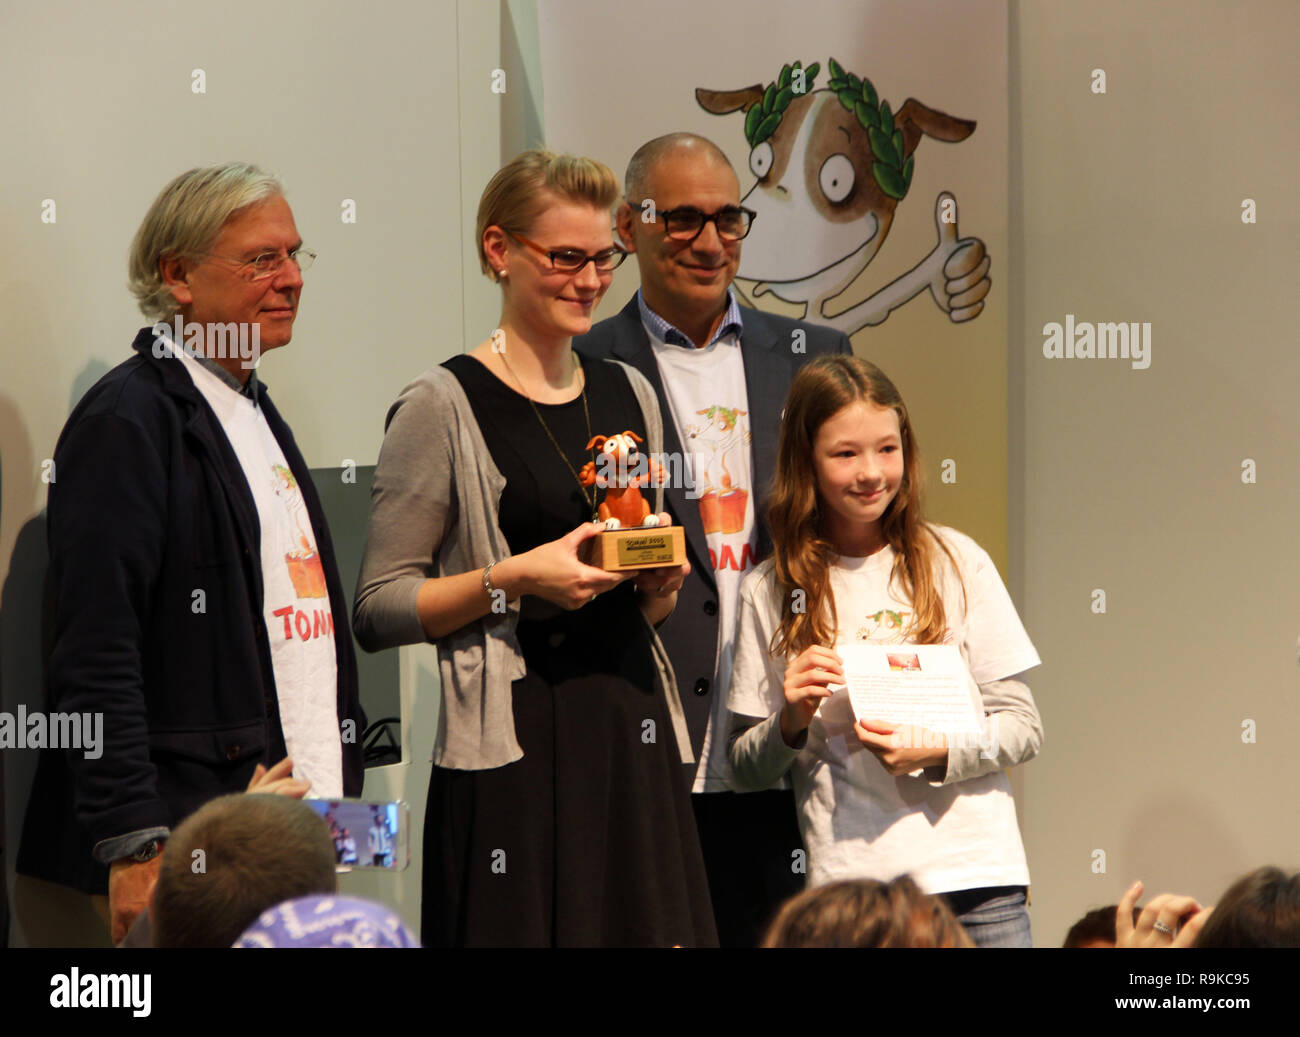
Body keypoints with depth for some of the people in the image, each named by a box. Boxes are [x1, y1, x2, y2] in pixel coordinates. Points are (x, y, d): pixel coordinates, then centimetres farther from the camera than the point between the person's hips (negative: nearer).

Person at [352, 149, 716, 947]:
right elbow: (380, 610, -7)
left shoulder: (628, 394, 16)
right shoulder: (443, 407, -4)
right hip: (514, 742, -6)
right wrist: (515, 578, -16)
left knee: (649, 931, 1)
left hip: (632, 731, 6)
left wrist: (659, 581, 3)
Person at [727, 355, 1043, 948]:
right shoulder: (771, 594, 5)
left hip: (974, 877, 0)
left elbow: (1022, 725, 4)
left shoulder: (955, 562, 5)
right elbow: (746, 767, 11)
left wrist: (937, 750, -13)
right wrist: (792, 721, -9)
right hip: (848, 885, 0)